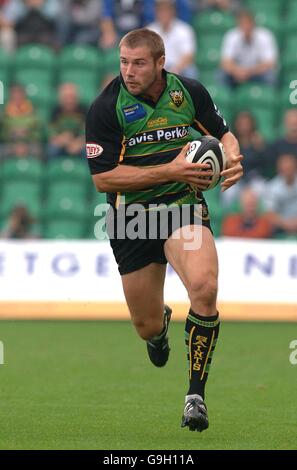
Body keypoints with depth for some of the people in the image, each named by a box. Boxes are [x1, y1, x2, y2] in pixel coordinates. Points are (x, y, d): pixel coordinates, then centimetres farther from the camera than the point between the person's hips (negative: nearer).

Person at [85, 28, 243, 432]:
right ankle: (161, 323, 51)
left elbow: (222, 134, 15)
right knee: (147, 328, 8)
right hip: (131, 221, 0)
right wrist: (170, 171, -21)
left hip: (184, 206, 0)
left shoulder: (190, 92, -2)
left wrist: (233, 158, -9)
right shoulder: (106, 108, -11)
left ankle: (196, 394, -16)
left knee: (204, 288, -29)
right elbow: (103, 178, -14)